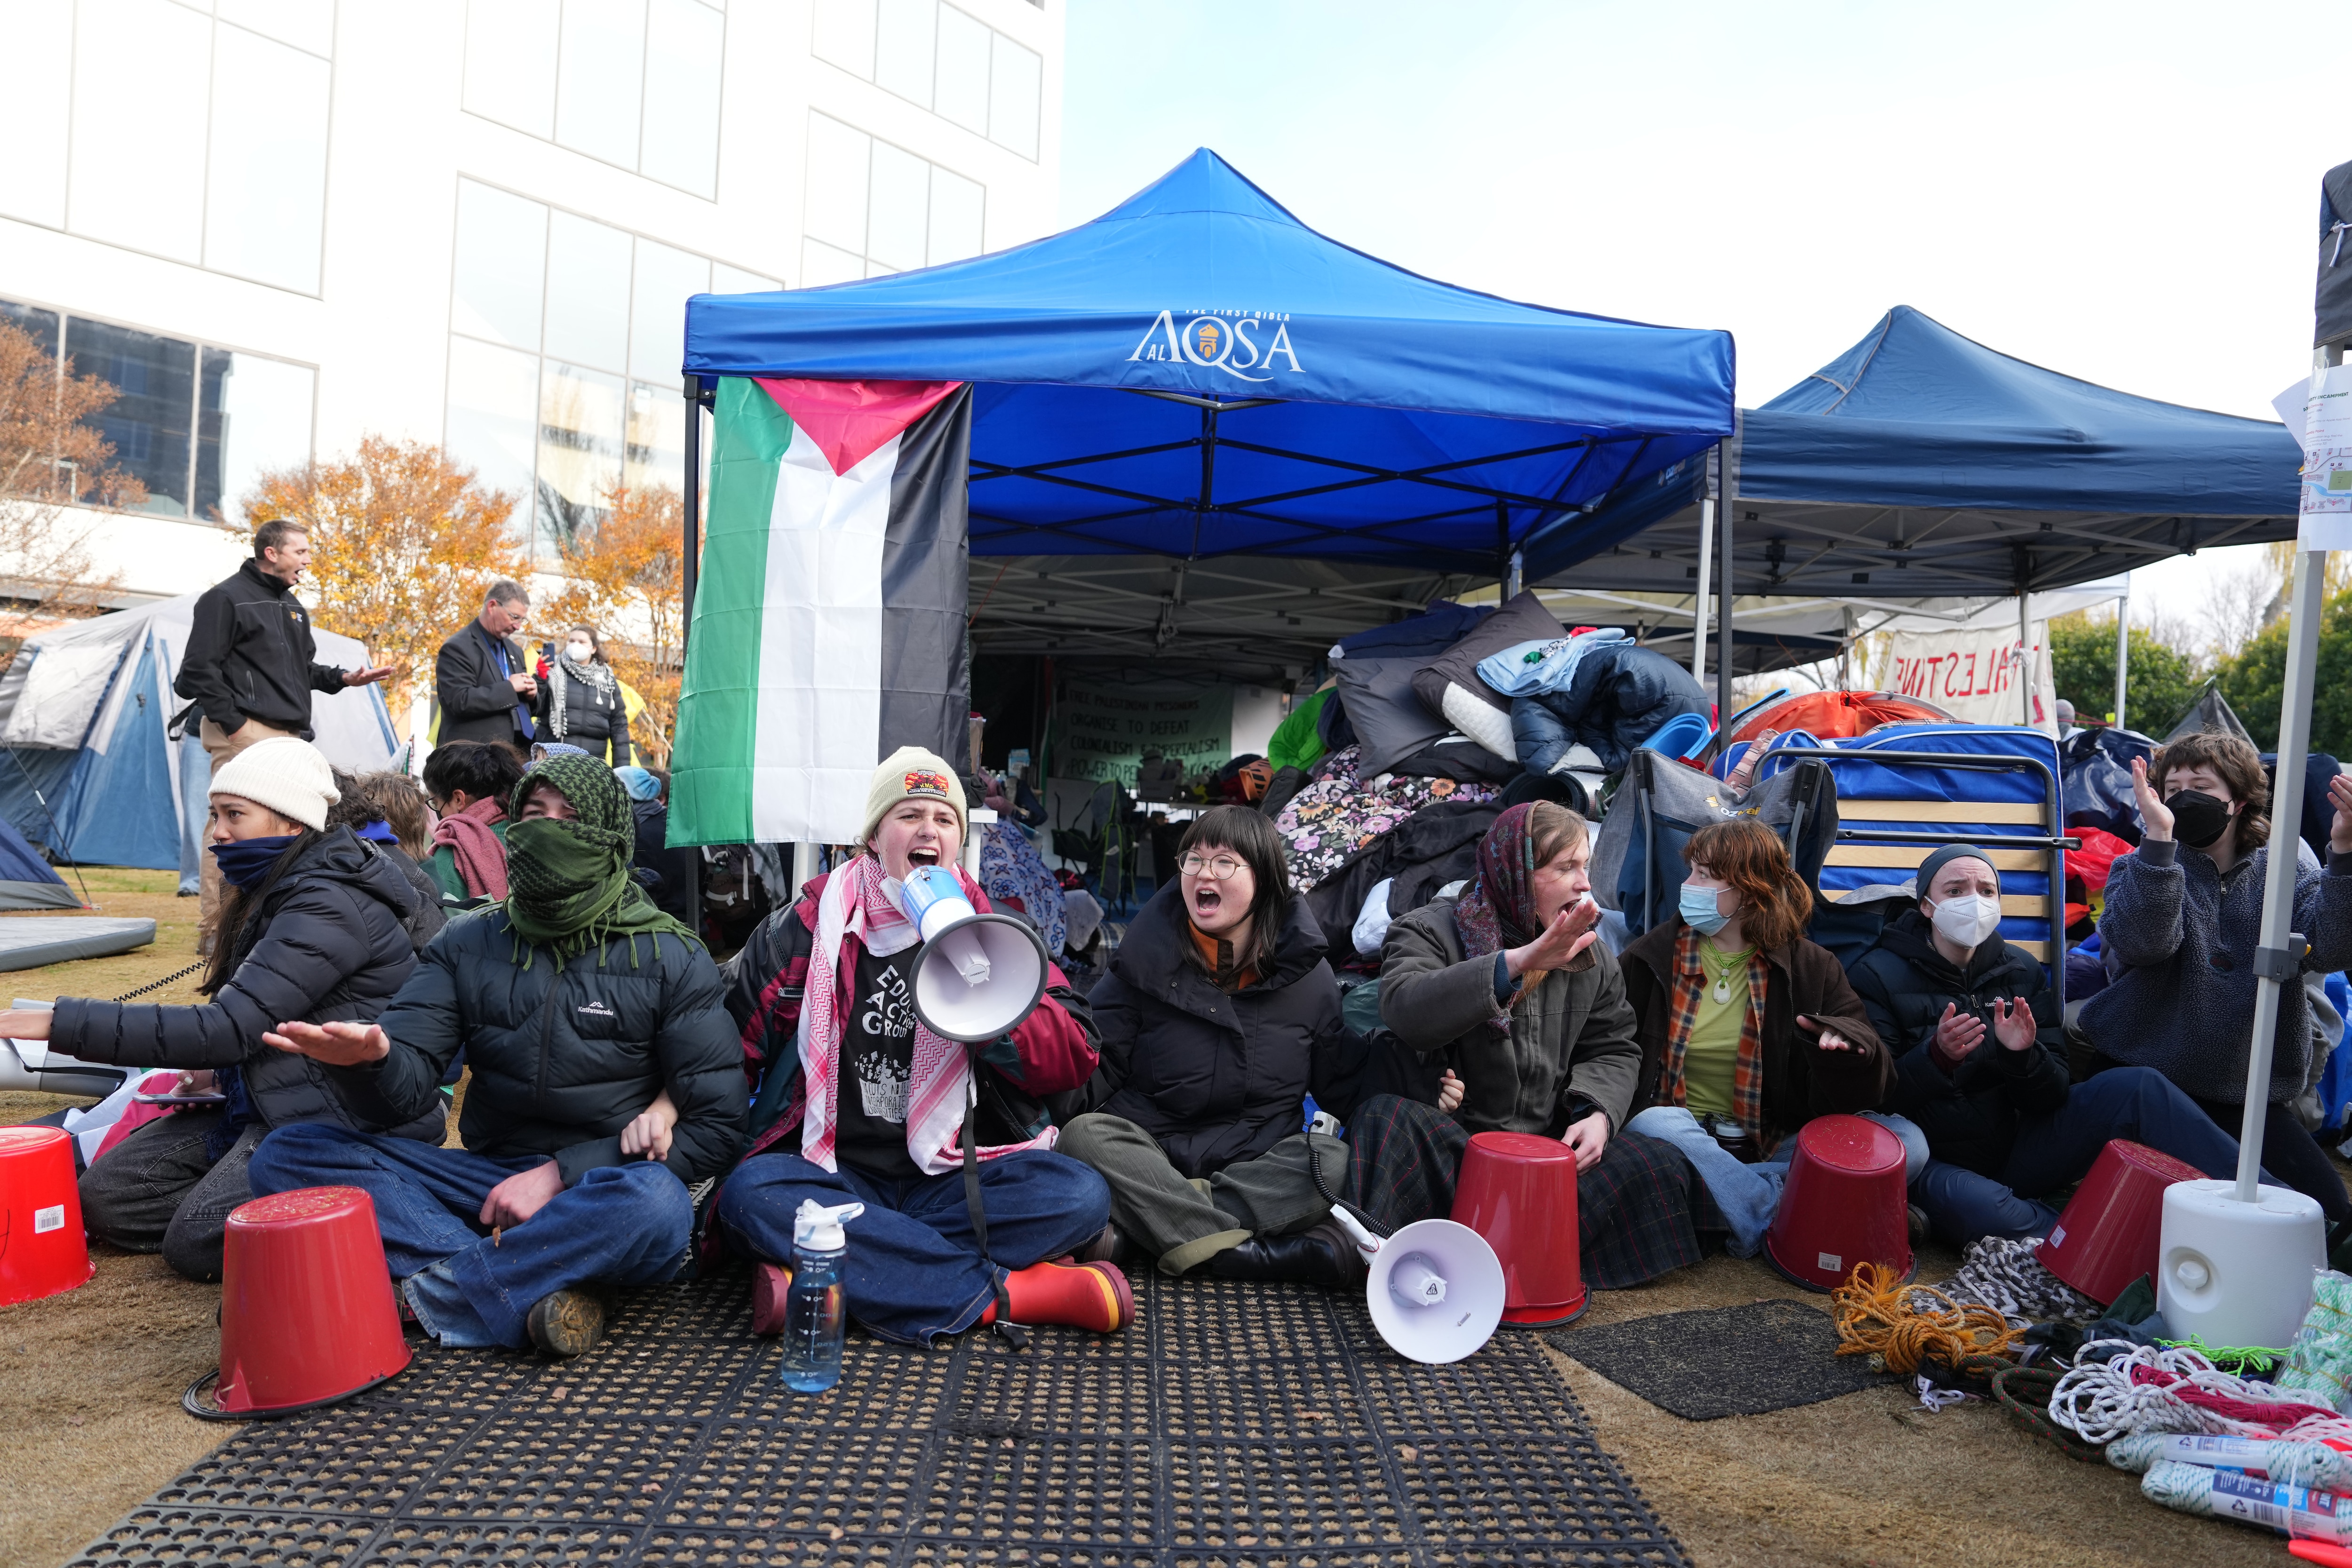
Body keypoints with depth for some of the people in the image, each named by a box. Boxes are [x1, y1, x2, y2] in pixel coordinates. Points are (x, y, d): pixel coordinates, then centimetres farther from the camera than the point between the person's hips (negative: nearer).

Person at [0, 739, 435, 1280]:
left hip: (349, 1123, -10)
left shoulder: (330, 907, -21)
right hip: (269, 1104, 10)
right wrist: (223, 1072, 3)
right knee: (106, 1194, 1)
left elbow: (226, 1029, -27)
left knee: (198, 1240, -23)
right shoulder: (274, 895, 11)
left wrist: (60, 1023, -25)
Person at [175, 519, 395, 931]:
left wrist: (344, 678, 9)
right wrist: (232, 723, -15)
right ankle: (215, 928, -4)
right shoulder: (226, 599, -6)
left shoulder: (292, 607, 21)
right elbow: (200, 669, -12)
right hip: (244, 734, -9)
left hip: (287, 736, 9)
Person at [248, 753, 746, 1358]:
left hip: (604, 1183, -4)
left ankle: (432, 1291, -21)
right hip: (488, 1177, 4)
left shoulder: (672, 959, -3)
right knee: (286, 1155, -14)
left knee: (656, 1204, -38)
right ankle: (535, 1291, -28)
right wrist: (368, 1059, -28)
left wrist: (562, 1173, -15)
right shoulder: (468, 944, 8)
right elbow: (410, 1083, -3)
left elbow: (716, 1127, -8)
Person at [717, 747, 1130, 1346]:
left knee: (1081, 1194, -24)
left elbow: (1076, 1059, -2)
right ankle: (1007, 1292, -30)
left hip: (955, 1178, 0)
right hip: (837, 1176, 0)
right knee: (752, 1191, -32)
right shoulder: (812, 924, 5)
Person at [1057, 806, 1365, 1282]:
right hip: (1149, 1159, 0)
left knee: (1336, 1161, -27)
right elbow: (1097, 1073, 0)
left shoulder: (1307, 974, 3)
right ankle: (1254, 1254, -34)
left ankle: (1148, 1224, -30)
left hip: (1264, 1164, 0)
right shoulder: (1147, 961, 0)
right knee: (1083, 1137, -28)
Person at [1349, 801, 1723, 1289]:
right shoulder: (1433, 931, -6)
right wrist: (1516, 962, -36)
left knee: (1661, 1166, -20)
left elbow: (1613, 1050, 15)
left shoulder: (1590, 954, 12)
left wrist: (1599, 1111, -9)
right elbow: (1403, 1009, -28)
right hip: (1449, 1135, -5)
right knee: (1383, 1117, -33)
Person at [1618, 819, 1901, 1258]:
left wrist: (1844, 1042, -26)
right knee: (1658, 1125, -37)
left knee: (1906, 1142, -19)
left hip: (1776, 1147, 2)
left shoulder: (1810, 967, 5)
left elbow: (1873, 1085, -2)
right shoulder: (1650, 958, 4)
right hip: (1679, 1135, -2)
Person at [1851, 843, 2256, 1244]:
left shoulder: (2022, 970, 7)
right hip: (1935, 1164, -5)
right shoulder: (1880, 976, -8)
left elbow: (2053, 1096, 3)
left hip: (2015, 1151, 5)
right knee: (1977, 1207, -40)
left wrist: (2022, 1056, -20)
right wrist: (1936, 1057, -30)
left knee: (2139, 1088, -12)